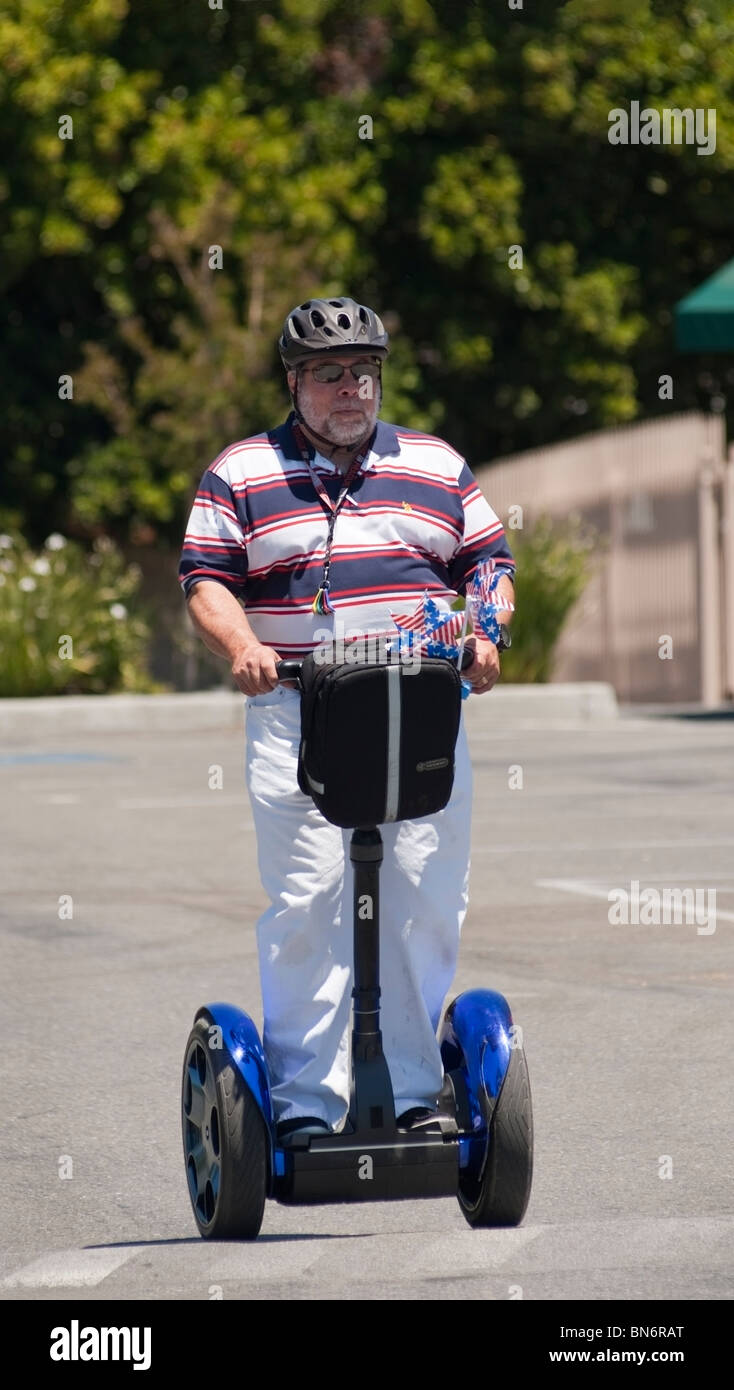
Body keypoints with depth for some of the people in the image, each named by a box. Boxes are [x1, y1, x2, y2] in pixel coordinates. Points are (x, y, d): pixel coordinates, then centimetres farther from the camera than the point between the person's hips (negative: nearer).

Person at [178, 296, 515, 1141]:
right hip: (295, 715, -2)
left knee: (425, 902, -1)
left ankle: (415, 1090, 8)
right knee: (304, 903, -8)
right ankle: (304, 1099, -4)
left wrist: (484, 636, -3)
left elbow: (489, 562, 16)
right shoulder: (241, 475, 10)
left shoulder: (437, 468, 17)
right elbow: (207, 579, 4)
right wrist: (241, 647, -15)